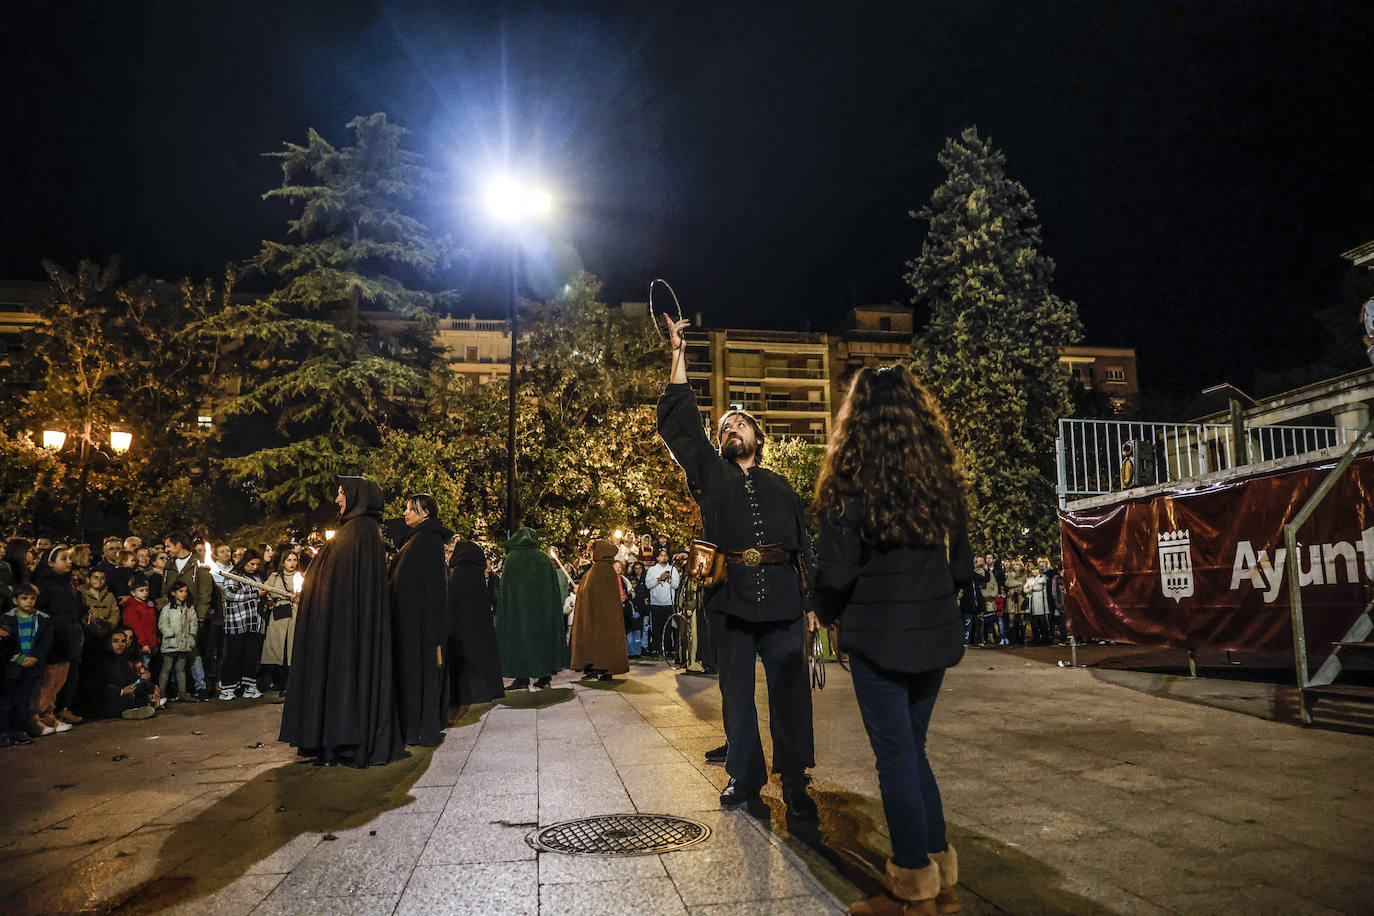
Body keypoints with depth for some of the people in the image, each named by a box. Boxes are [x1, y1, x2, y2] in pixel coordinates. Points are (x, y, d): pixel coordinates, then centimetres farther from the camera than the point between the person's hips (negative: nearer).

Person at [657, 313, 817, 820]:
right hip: (730, 597, 0)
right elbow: (678, 422, 6)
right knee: (736, 691, 7)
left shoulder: (780, 486, 18)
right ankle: (745, 777, 21)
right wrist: (679, 355, 3)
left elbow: (805, 543, 15)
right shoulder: (709, 471, 14)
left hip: (782, 598, 0)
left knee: (790, 690, -1)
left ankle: (794, 783, 10)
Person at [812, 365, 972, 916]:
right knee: (912, 751, 19)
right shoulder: (941, 478, 3)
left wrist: (827, 613, 4)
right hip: (935, 633, 6)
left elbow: (835, 572, -15)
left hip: (878, 636, -6)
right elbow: (963, 566, 9)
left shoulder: (850, 482, -14)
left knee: (896, 757, 5)